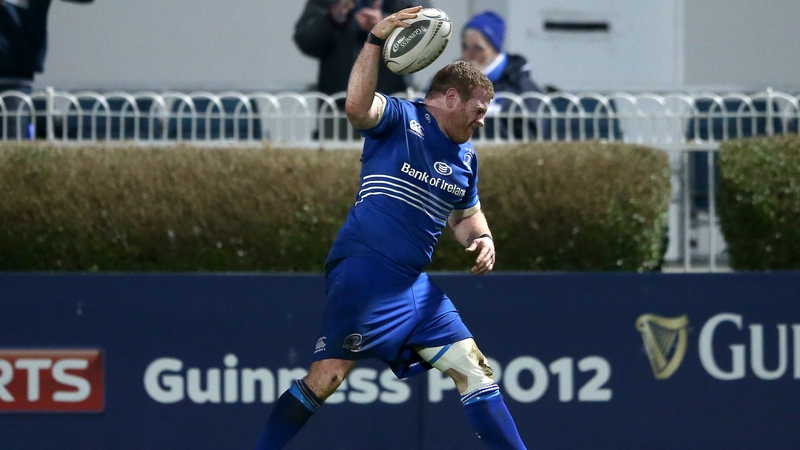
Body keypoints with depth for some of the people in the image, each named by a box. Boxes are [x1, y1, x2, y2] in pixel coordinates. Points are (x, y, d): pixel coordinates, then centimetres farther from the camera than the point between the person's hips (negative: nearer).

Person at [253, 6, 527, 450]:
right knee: (327, 376, -11)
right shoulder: (400, 118, -5)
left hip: (414, 282, 7)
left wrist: (480, 237, 9)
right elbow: (357, 107, -26)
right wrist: (375, 40, -33)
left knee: (474, 370, 3)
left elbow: (464, 213, 32)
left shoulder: (466, 157, 17)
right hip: (364, 274, -7)